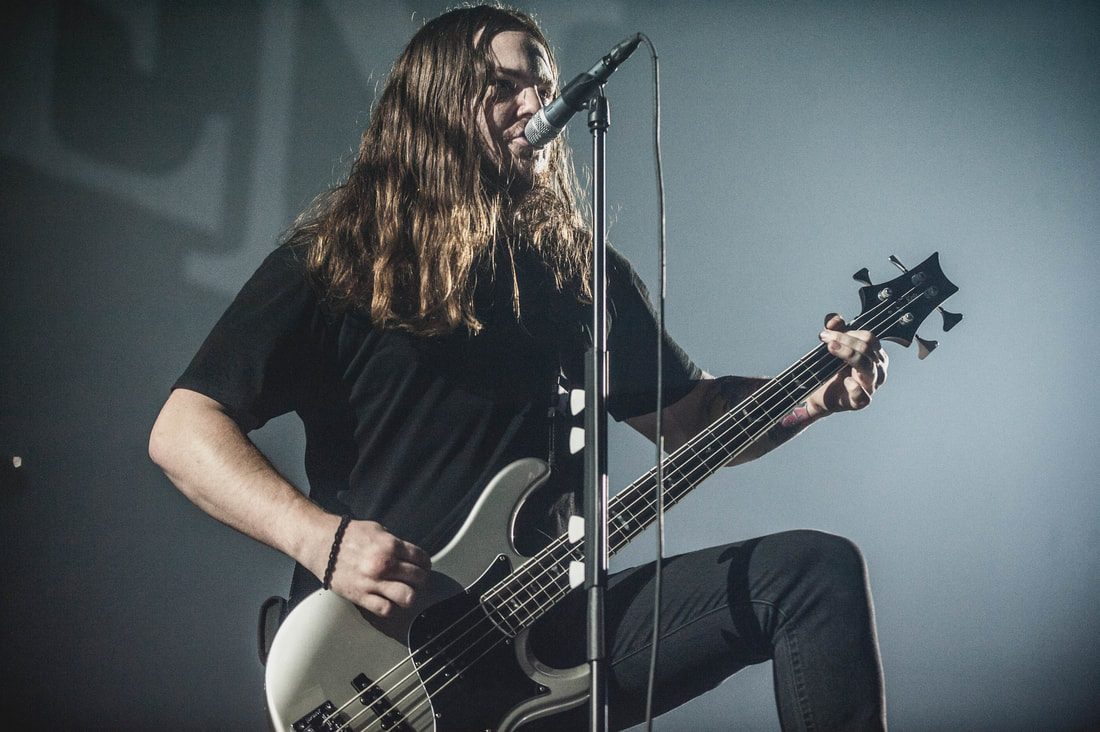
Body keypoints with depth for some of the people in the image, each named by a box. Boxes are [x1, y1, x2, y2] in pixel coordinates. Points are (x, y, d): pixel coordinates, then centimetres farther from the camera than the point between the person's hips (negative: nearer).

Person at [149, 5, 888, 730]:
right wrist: (321, 538, -20)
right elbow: (183, 429, -5)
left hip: (549, 623, 5)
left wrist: (810, 395, 0)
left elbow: (693, 414, 19)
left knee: (820, 570, -8)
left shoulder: (580, 271, 13)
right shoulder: (335, 260, 0)